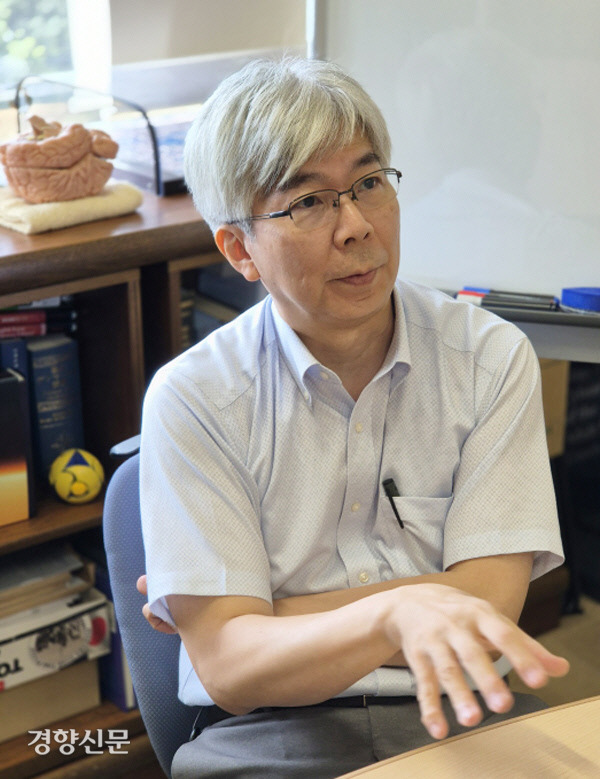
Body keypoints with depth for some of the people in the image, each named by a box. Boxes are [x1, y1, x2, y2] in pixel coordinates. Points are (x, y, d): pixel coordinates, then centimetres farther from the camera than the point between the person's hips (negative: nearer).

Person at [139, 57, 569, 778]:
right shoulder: (191, 399, -4)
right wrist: (397, 613, -29)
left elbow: (487, 604, -4)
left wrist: (268, 615, -8)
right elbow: (229, 670, -11)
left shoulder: (492, 358, 4)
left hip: (462, 719, 3)